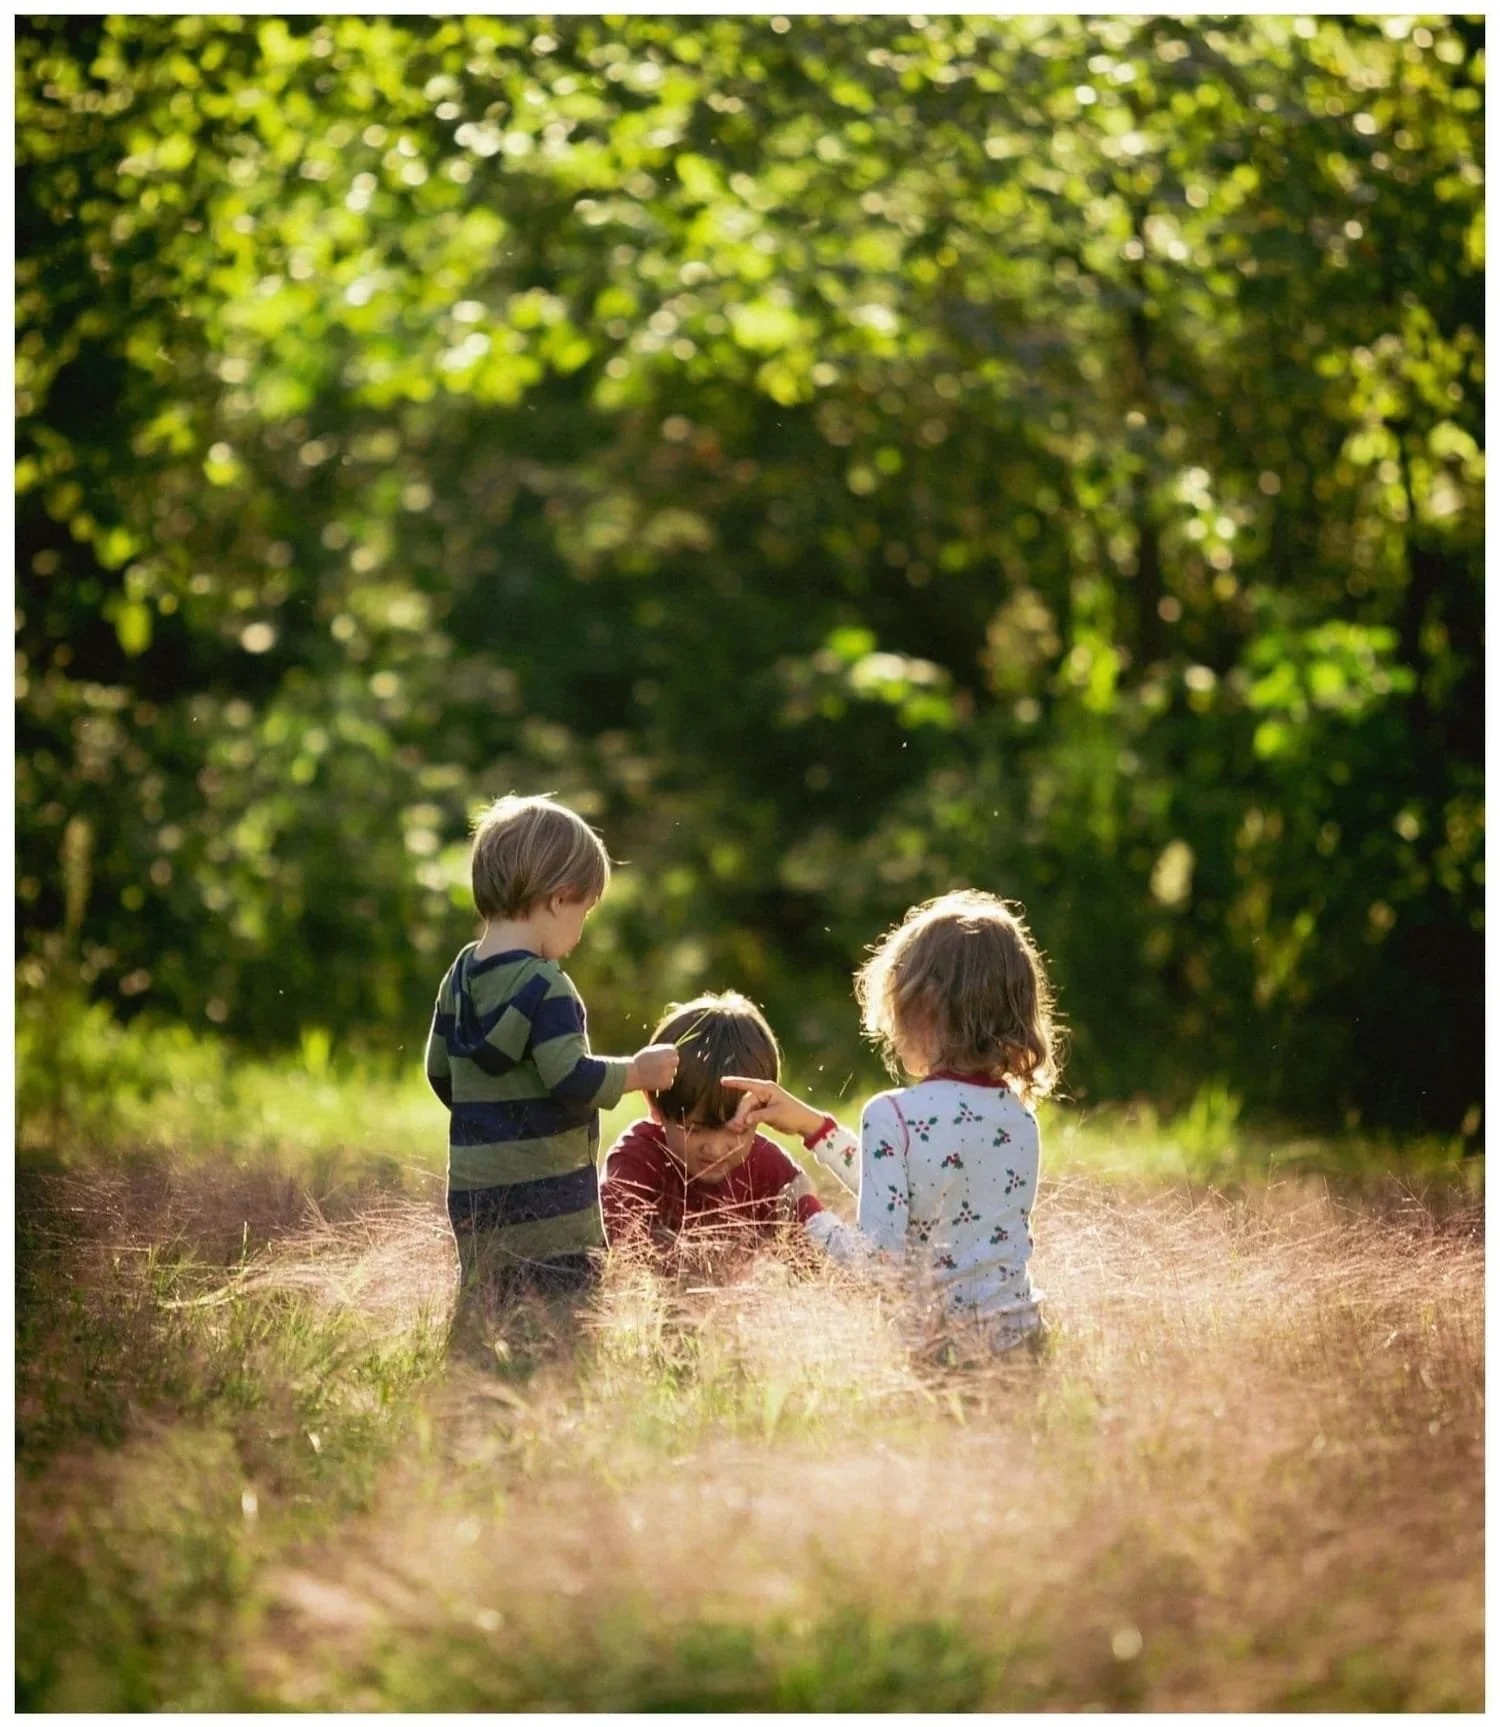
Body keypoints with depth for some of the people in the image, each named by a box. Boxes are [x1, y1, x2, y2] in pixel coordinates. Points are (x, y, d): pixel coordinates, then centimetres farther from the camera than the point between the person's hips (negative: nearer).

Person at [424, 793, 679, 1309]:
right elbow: (573, 1079, -22)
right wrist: (637, 1072, -7)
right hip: (544, 1201, -8)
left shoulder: (460, 976, 10)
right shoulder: (544, 986, -15)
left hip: (474, 1196, 8)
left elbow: (440, 1073, 17)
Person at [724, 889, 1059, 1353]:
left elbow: (879, 1258, -16)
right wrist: (810, 1124, 22)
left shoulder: (893, 1115, -12)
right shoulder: (1020, 1113, 9)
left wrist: (808, 1215, 2)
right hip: (1020, 1330, 7)